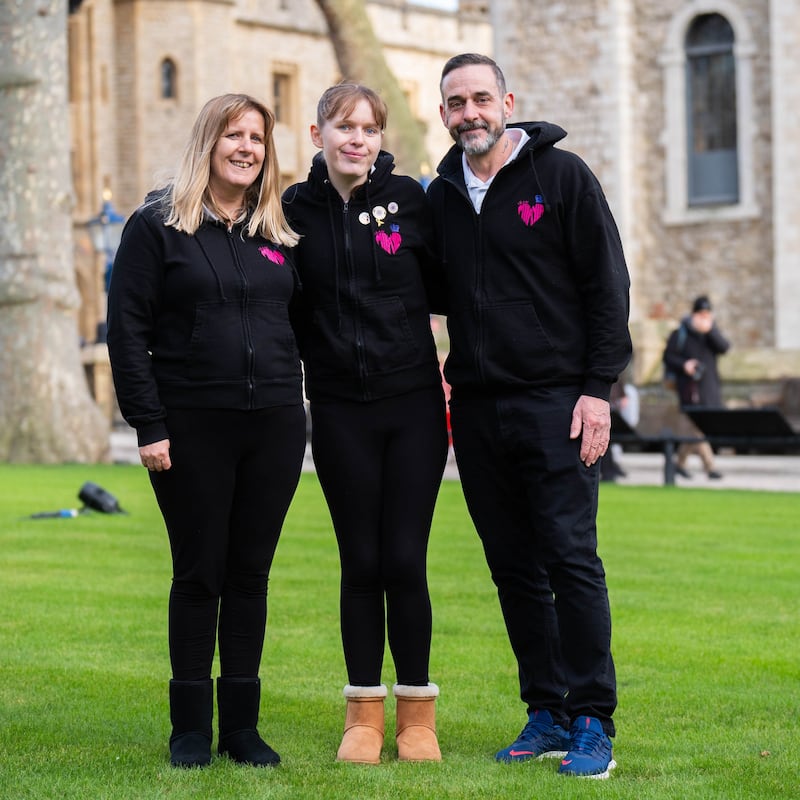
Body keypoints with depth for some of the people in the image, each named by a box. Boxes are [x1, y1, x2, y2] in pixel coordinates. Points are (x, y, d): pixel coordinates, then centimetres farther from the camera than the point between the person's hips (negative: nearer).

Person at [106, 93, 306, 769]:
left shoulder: (281, 232, 12)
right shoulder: (158, 226, 0)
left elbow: (304, 322, 18)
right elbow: (127, 328, -4)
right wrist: (148, 425, -10)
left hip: (274, 426, 3)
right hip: (192, 427, -3)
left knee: (251, 574, 7)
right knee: (199, 574, 2)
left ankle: (242, 725, 15)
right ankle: (191, 729, 12)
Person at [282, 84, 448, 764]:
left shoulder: (408, 198, -1)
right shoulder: (297, 208, 3)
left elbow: (444, 285, 6)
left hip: (413, 403, -1)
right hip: (339, 409, 1)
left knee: (405, 561, -2)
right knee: (361, 562, 5)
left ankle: (417, 714, 11)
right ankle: (364, 714, 16)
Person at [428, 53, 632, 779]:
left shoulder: (561, 176, -2)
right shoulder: (442, 195, 12)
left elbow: (607, 286, -4)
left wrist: (598, 389, -10)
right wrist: (446, 381, 6)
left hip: (555, 403, -5)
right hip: (476, 407, 5)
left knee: (571, 559, -7)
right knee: (514, 568, 7)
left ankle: (592, 723, -1)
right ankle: (547, 714, 16)